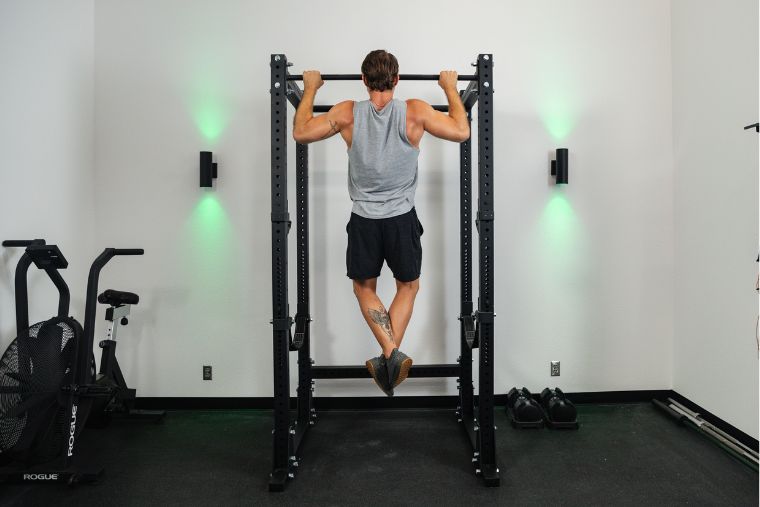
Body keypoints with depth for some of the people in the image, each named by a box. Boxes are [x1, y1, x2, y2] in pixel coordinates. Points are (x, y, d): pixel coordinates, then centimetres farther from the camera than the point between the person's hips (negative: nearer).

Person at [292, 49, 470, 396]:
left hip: (364, 221, 0)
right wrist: (450, 88, 12)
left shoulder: (348, 113, -7)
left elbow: (301, 132, 3)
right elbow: (461, 131, -1)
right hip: (402, 220, 0)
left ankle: (390, 351, 0)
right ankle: (391, 355, 6)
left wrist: (310, 89, 16)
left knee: (364, 287, 19)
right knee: (408, 286, 21)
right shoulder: (415, 112, -9)